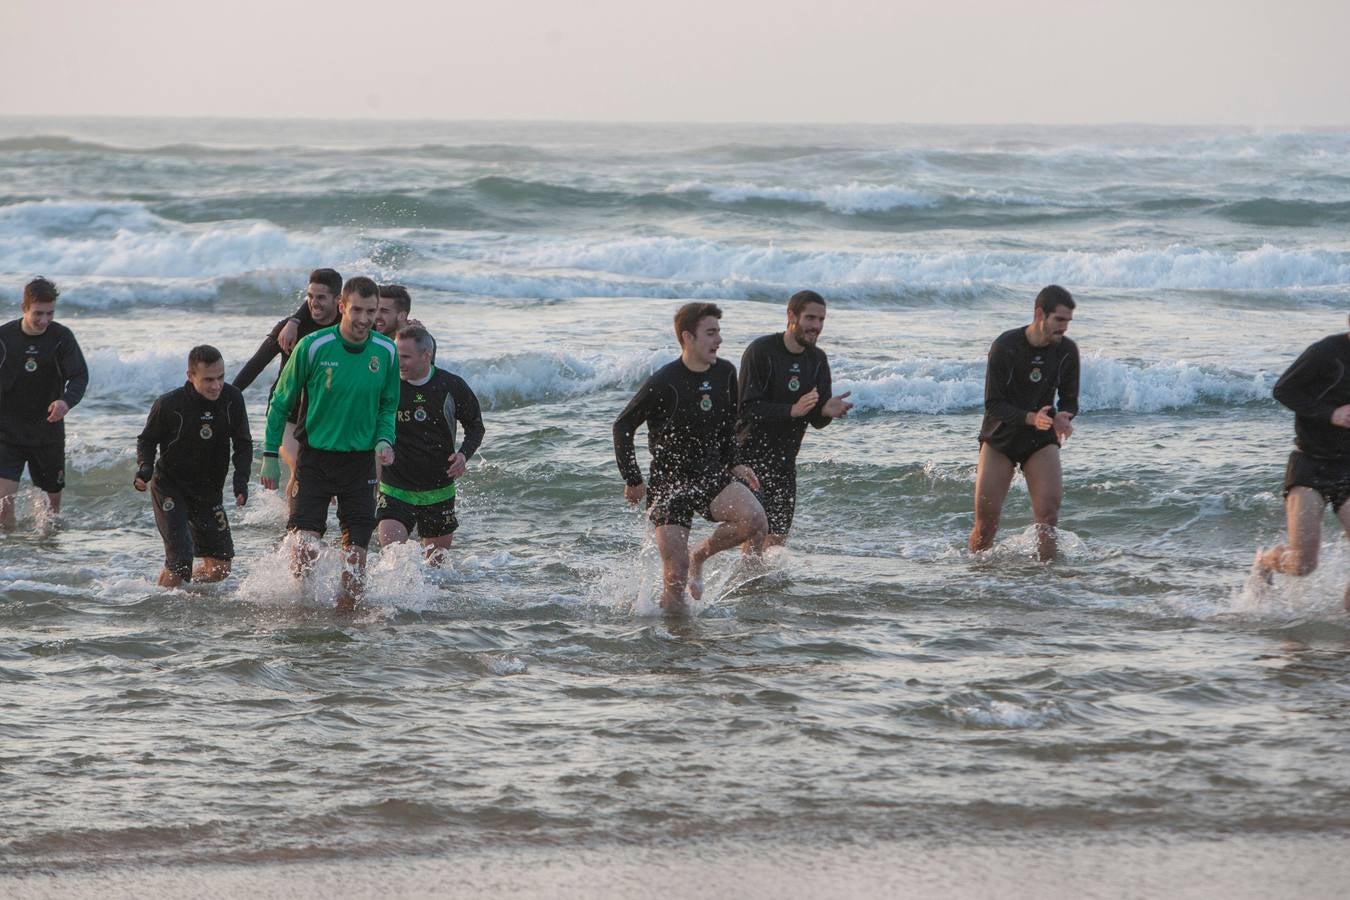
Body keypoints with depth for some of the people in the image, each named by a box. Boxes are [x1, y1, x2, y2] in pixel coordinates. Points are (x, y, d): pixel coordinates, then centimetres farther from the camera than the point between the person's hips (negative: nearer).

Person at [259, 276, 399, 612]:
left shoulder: (386, 352, -2)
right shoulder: (312, 347, -12)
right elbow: (281, 402, 0)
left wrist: (384, 439, -7)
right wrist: (270, 455, 0)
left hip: (361, 461, 3)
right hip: (315, 456, -3)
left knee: (356, 549, 2)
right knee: (305, 548, -12)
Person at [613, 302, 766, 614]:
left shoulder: (725, 373, 0)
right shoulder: (664, 383, -17)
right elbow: (623, 426, -6)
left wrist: (732, 464, 14)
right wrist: (632, 480, -5)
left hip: (711, 475, 4)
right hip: (669, 483, -4)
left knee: (754, 520, -24)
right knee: (676, 576, -11)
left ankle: (701, 555, 3)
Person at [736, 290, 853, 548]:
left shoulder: (817, 359, 5)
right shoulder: (761, 351, -13)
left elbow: (816, 420, 3)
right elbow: (747, 408, -20)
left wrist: (826, 412, -22)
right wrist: (793, 410, -31)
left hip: (784, 459, 6)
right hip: (750, 455, -6)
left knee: (778, 537, 5)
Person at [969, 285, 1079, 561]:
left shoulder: (1067, 350, -5)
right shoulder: (1005, 346, -17)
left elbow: (1069, 400, 5)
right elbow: (993, 405, -16)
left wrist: (1063, 418, -21)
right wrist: (1031, 418, -34)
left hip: (1042, 439, 2)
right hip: (1000, 437, -2)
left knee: (1048, 512, -18)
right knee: (986, 521, -4)